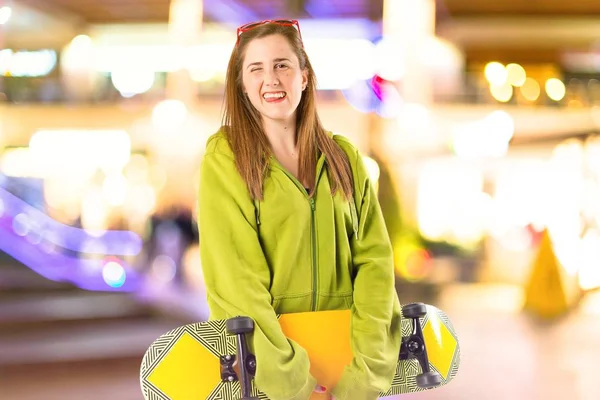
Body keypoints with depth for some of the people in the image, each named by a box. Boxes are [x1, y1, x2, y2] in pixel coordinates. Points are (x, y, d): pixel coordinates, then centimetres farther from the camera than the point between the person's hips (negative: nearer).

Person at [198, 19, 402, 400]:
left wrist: (366, 363, -13)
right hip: (259, 351, -3)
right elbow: (235, 275, -14)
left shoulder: (343, 156, 4)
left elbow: (374, 256, -1)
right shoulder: (224, 159, -8)